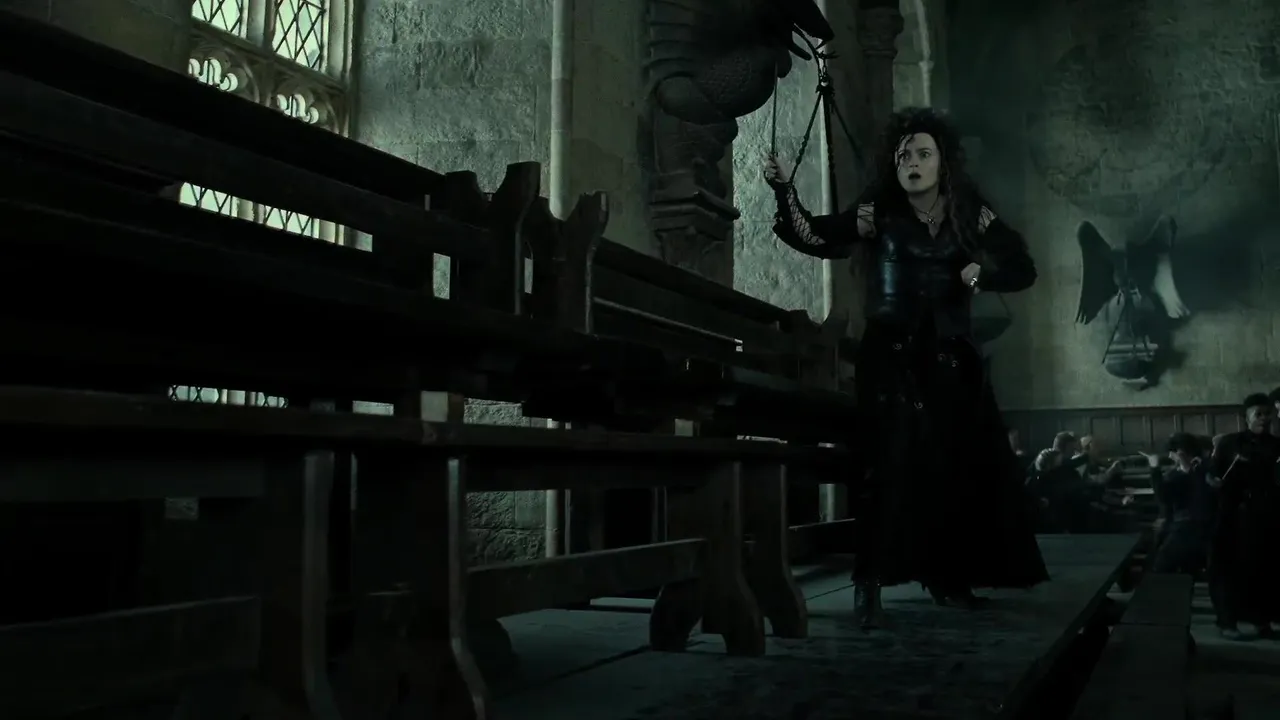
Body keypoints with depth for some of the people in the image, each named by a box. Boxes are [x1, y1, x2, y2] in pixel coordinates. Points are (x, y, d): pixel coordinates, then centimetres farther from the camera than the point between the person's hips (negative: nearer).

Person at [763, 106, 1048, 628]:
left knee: (961, 468, 8)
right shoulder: (878, 213, -3)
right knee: (894, 464, -17)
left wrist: (982, 271, -13)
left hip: (951, 358, 4)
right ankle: (868, 585, -12)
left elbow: (1023, 268, 8)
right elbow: (816, 237, -15)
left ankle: (948, 576, 26)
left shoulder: (970, 214, 4)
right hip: (892, 356, -4)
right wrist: (784, 190, -28)